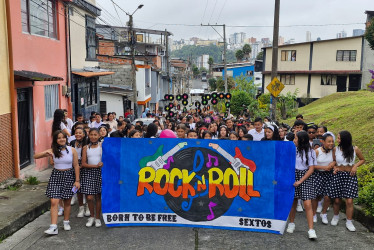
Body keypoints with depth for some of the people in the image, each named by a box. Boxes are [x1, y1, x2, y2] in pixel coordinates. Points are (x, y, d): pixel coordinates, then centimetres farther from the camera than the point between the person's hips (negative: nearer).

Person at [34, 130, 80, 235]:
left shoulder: (72, 150, -3)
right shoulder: (52, 151, -2)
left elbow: (76, 166, 0)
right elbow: (35, 156, -5)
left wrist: (77, 180, -2)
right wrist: (45, 153, -23)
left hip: (69, 176, 0)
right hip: (56, 176, 0)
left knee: (67, 202, 9)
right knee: (54, 202, -9)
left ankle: (66, 222, 28)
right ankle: (53, 227, -7)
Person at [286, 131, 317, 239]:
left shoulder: (310, 152, 0)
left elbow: (311, 169, -3)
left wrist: (300, 181, -10)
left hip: (305, 178, -2)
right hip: (293, 176, 2)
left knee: (307, 204, -8)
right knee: (293, 202, 7)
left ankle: (311, 230, -4)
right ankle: (291, 224, 26)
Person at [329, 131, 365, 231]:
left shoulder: (355, 149, -6)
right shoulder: (335, 149, -4)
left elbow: (362, 160, 9)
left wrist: (355, 166, -7)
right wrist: (335, 168, -8)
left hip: (350, 176, -1)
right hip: (338, 175, 1)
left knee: (349, 201, -5)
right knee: (337, 200, 6)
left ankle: (349, 222, 9)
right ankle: (336, 216, 31)